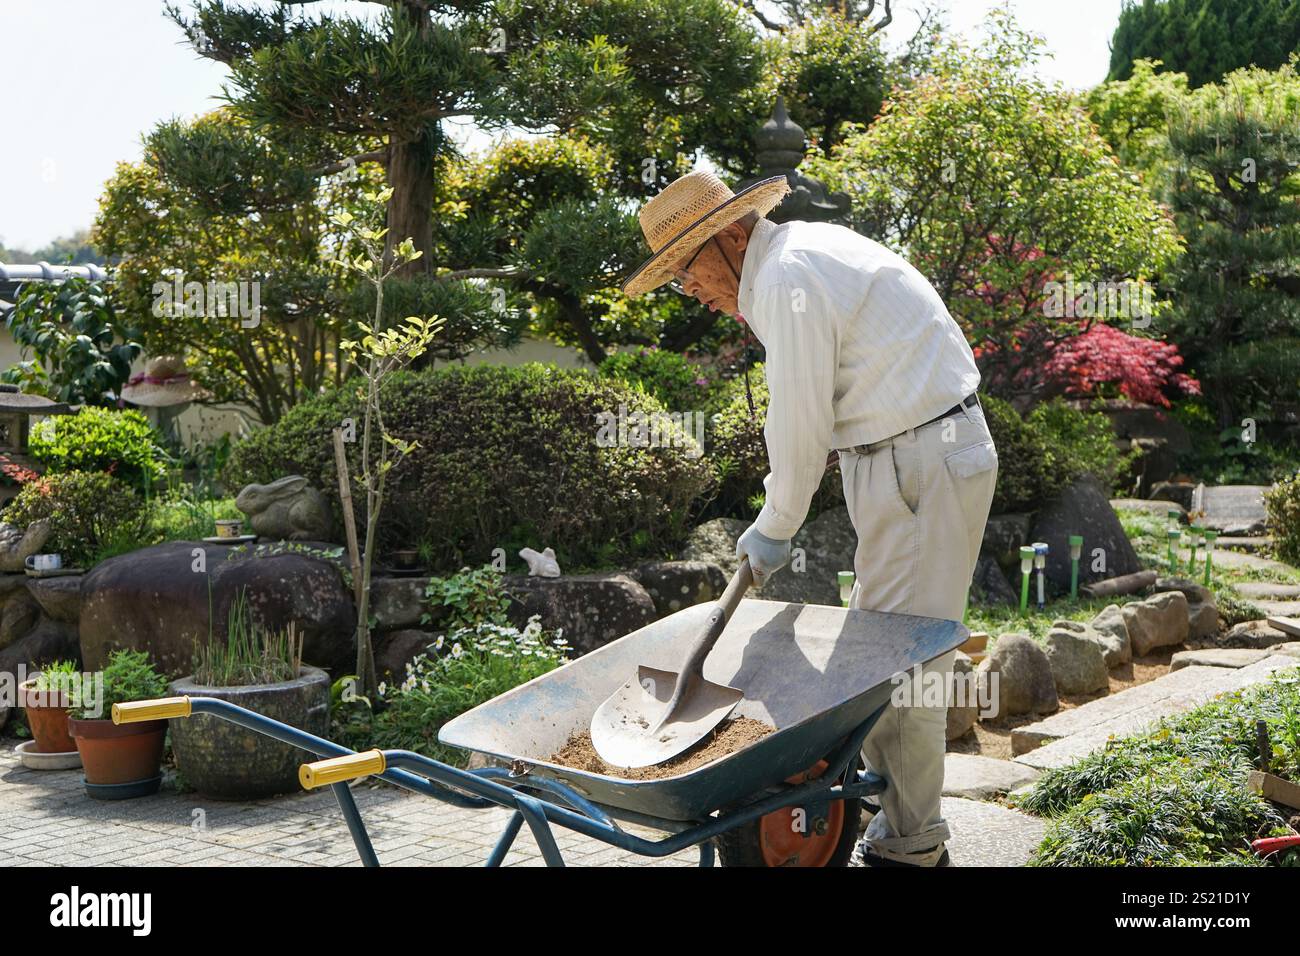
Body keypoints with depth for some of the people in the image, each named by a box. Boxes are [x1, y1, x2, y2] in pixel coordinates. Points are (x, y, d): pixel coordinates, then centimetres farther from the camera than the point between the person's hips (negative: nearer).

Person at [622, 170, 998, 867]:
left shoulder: (788, 276, -17)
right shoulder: (801, 254, 15)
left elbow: (801, 423, -16)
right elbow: (803, 415, 20)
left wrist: (775, 527, -3)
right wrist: (776, 513, 18)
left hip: (923, 464, -11)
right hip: (899, 460, 11)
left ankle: (909, 842, 7)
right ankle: (889, 803, 26)